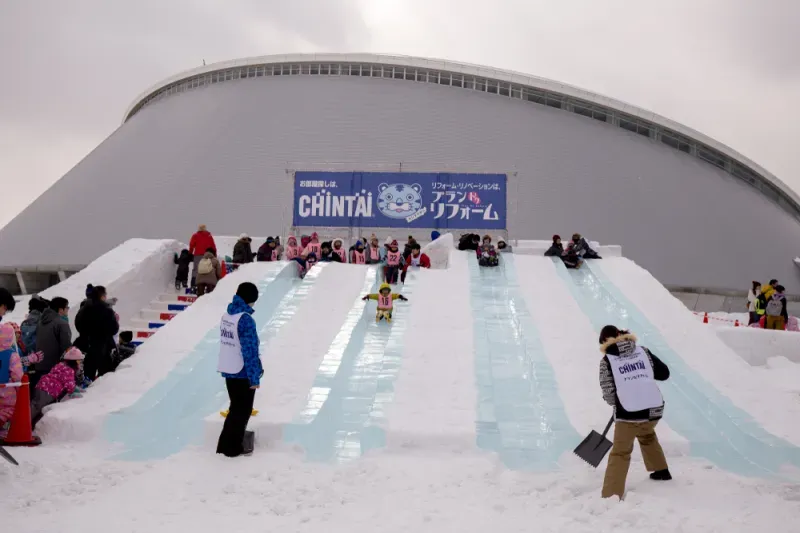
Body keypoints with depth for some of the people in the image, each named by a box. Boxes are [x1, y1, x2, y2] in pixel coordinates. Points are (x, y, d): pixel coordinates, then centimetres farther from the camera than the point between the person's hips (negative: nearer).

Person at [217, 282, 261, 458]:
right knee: (242, 410, 7)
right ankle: (232, 448, 14)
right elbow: (250, 350, -22)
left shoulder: (226, 315, 4)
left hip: (228, 370, 8)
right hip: (242, 373, -8)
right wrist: (254, 376, -16)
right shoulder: (246, 320, -22)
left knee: (236, 408, 20)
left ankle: (225, 445, 26)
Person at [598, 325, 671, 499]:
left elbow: (608, 395, -3)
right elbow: (664, 373, 11)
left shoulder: (607, 360, -3)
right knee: (647, 435, 35)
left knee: (620, 453, 6)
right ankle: (661, 471, 47)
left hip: (628, 413, -4)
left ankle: (612, 496, -3)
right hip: (654, 410, 4)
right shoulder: (643, 351, 6)